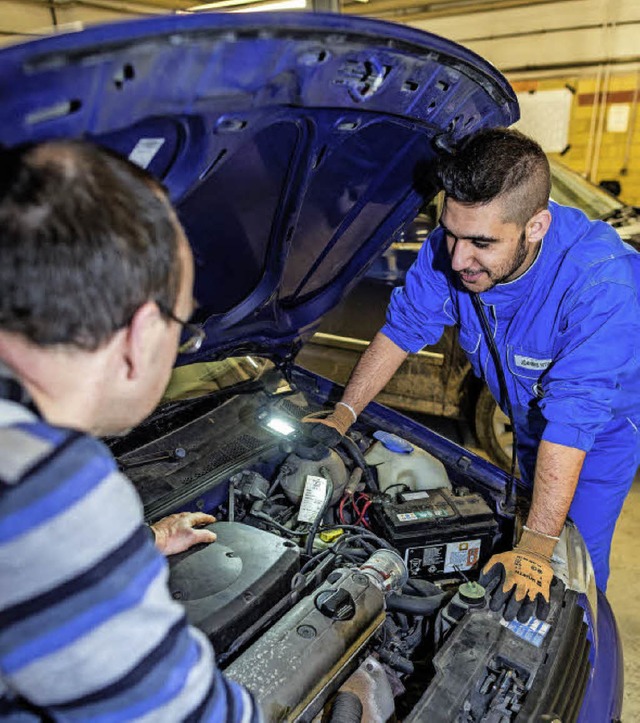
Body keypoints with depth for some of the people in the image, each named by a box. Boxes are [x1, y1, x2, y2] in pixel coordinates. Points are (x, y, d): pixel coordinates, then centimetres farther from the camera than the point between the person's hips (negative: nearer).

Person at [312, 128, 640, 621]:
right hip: (530, 419, 5)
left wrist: (537, 549, -41)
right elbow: (402, 328, -14)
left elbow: (572, 419, -43)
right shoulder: (449, 250, -27)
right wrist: (342, 415, -18)